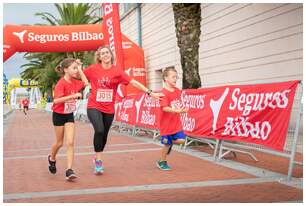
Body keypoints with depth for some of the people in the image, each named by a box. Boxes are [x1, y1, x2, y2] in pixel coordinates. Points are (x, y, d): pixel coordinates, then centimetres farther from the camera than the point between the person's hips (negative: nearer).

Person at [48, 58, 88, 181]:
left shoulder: (74, 82, -2)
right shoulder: (61, 83, -22)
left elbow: (85, 83, 7)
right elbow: (56, 100, -30)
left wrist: (80, 68, 2)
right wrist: (73, 96, -36)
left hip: (69, 115, 5)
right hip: (59, 115, -5)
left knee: (70, 142, -7)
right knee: (60, 142, 11)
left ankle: (69, 170, -8)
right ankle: (52, 158, 42)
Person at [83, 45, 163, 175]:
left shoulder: (117, 71, -4)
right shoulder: (93, 69, -4)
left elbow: (134, 82, -7)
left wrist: (150, 93, -10)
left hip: (109, 109, 2)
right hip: (94, 107, -2)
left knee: (104, 135, 13)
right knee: (99, 130, -23)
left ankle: (97, 157, 38)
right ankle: (98, 160, -9)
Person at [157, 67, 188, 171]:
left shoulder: (178, 91, 6)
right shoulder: (164, 93, -18)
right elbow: (165, 108, -27)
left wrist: (182, 110, 5)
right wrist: (177, 111, -34)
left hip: (176, 123, 6)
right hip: (166, 124, -6)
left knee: (181, 140, -6)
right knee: (167, 144, 6)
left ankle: (170, 143, 26)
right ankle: (162, 162, 27)